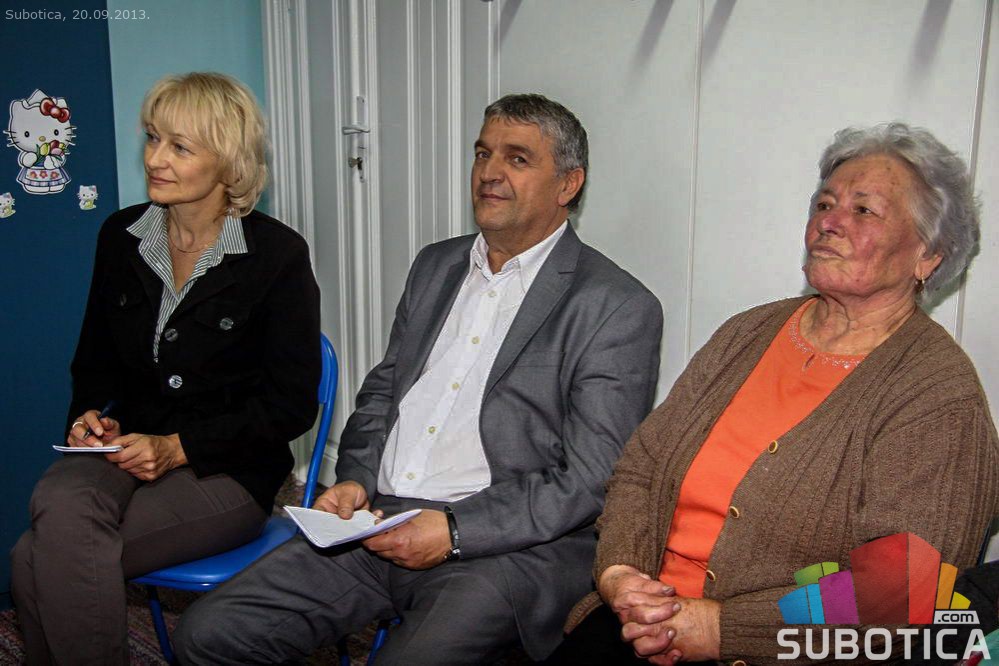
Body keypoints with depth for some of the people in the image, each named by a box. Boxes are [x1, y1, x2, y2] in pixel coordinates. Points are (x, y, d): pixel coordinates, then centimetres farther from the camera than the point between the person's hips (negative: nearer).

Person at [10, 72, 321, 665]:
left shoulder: (278, 254, -8)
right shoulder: (121, 236, 8)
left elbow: (292, 405, -7)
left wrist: (177, 447, -13)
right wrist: (89, 415, -1)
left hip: (225, 471, -4)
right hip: (126, 451, 5)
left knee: (37, 560, -23)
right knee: (61, 508, -31)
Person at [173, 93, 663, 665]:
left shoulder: (618, 307, -5)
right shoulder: (436, 266, 16)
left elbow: (590, 480, -10)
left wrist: (454, 530, -16)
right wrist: (356, 478, 3)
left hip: (505, 549, -5)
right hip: (380, 523, 6)